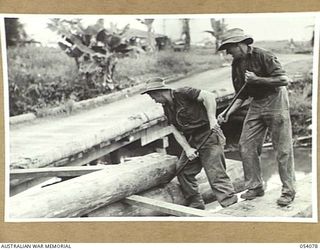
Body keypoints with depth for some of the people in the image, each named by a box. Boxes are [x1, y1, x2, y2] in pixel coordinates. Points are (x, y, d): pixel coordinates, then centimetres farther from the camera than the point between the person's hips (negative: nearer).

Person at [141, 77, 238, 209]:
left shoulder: (182, 93, -12)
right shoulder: (167, 108, 12)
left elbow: (209, 96, -20)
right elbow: (176, 131, 6)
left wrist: (212, 119, -24)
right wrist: (187, 149, -7)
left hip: (209, 135, -9)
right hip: (192, 140, 9)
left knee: (215, 173, -13)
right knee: (182, 170, 7)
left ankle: (231, 206, -11)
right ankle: (196, 204, 18)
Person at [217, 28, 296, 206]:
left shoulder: (263, 56, -16)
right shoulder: (237, 64, 6)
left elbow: (284, 80, -21)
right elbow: (242, 95, 11)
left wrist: (257, 79, -22)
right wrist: (228, 112, -2)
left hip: (275, 101, -7)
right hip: (256, 105, 7)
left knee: (283, 149, -3)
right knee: (246, 145, 3)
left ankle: (289, 191, 8)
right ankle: (255, 186, 15)